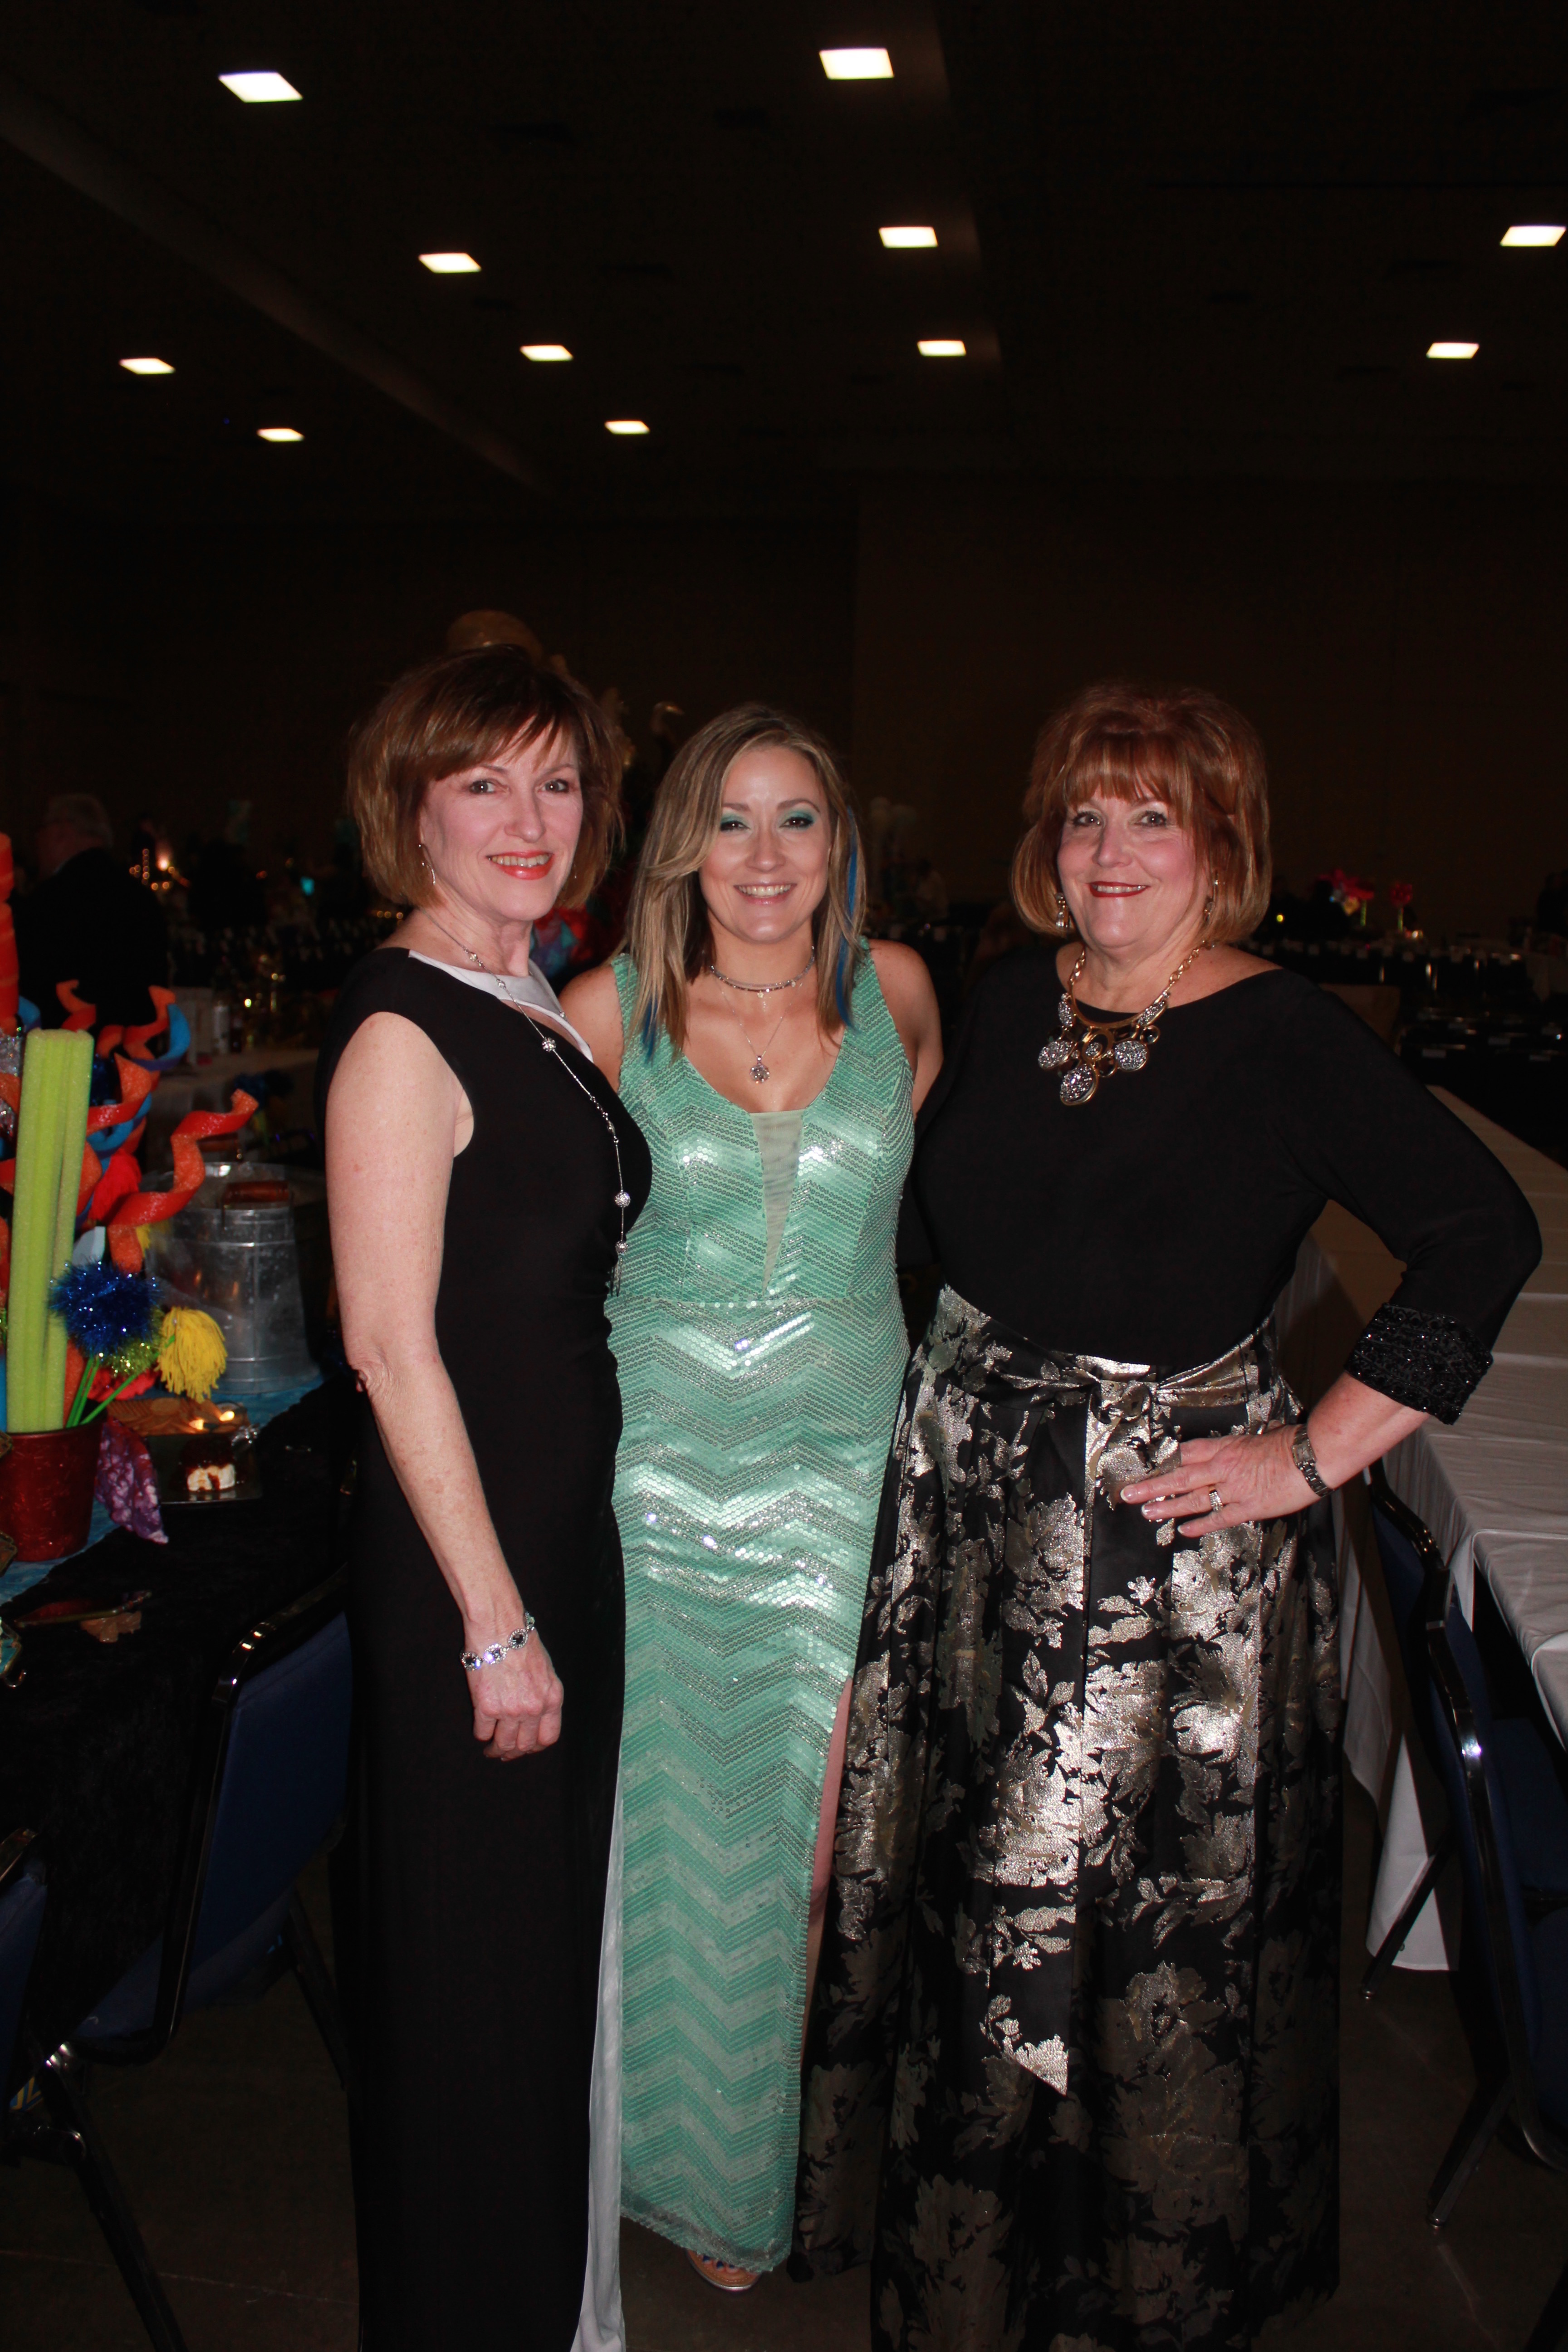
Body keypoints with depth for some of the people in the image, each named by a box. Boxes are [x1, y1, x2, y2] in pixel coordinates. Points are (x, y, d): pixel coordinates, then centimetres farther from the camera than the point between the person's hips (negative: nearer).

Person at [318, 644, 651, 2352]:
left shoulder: (548, 1014, 8)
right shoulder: (399, 1035, -19)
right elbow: (391, 1345, -21)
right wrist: (495, 1620, -19)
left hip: (568, 1531, 9)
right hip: (460, 1560, -9)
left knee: (555, 1932, 23)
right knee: (474, 1961, 9)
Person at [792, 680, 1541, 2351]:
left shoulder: (1288, 1040, -12)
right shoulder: (1009, 1002, 5)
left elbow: (1483, 1237, -16)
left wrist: (1315, 1456, -16)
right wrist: (952, 1383, 8)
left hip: (1169, 1526, -5)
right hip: (966, 1490, 6)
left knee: (1151, 1909, 5)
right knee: (952, 1882, 16)